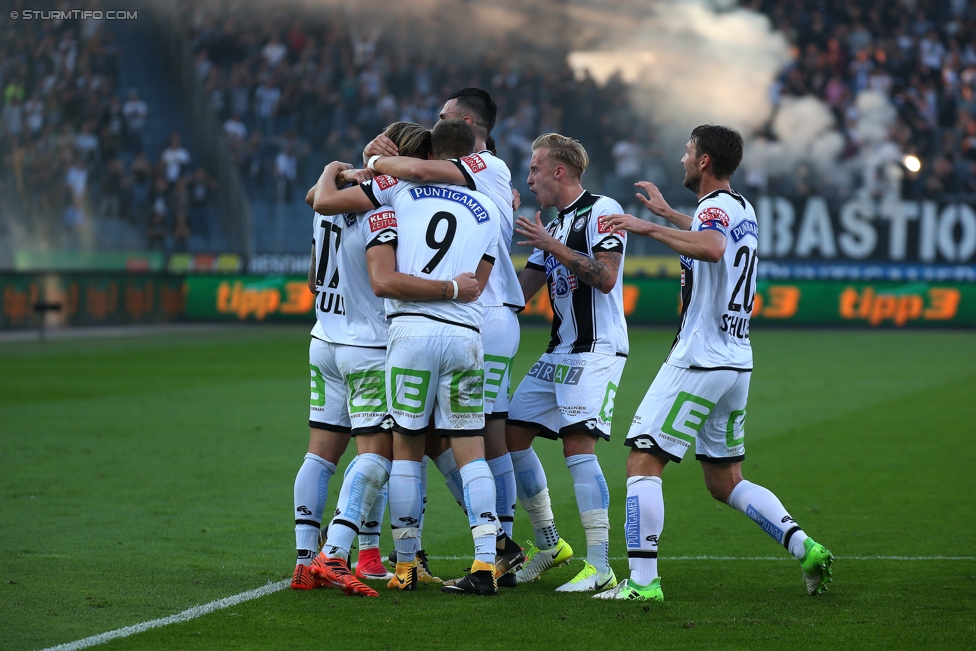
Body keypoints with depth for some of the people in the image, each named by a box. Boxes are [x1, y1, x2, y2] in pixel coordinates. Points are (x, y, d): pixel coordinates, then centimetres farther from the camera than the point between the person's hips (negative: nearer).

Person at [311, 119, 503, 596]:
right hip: (466, 333, 2)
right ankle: (486, 563, -4)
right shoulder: (487, 212, 15)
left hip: (412, 327, -2)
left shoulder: (403, 187, 6)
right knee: (470, 451, 6)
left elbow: (324, 201, 7)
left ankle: (405, 565, 12)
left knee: (406, 446, 8)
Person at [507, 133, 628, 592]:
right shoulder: (553, 226, 19)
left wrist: (552, 245, -20)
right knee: (512, 434, 8)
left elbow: (606, 277, -20)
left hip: (596, 351, -9)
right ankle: (548, 545, 20)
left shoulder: (601, 210, -8)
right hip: (560, 352, 9)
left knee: (578, 446, -18)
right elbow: (521, 290, 19)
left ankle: (600, 567, -19)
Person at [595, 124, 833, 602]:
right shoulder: (742, 209, 16)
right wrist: (666, 213, 52)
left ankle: (642, 580, -12)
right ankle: (805, 548, 4)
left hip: (699, 362, -9)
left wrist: (647, 227, -31)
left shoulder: (716, 205, -12)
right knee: (725, 482, 16)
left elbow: (712, 247, -38)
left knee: (642, 462, -7)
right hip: (737, 363, 9)